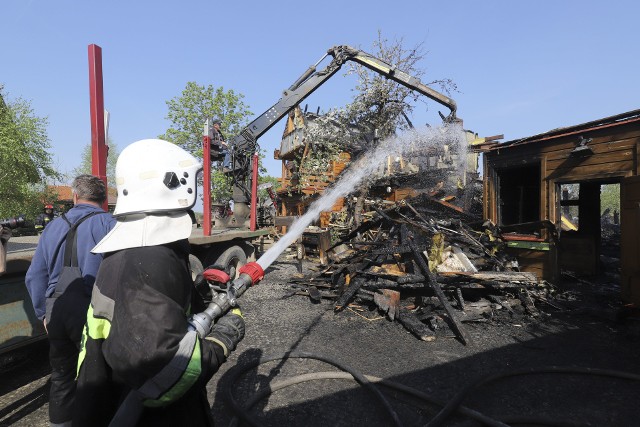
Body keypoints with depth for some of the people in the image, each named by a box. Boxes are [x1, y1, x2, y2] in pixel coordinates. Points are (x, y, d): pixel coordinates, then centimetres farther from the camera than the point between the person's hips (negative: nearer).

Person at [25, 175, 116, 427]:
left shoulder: (53, 227, 10)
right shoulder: (109, 224, -10)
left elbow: (34, 277, 13)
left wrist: (43, 313, 20)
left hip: (56, 311, 6)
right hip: (91, 312, -6)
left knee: (61, 375, 21)